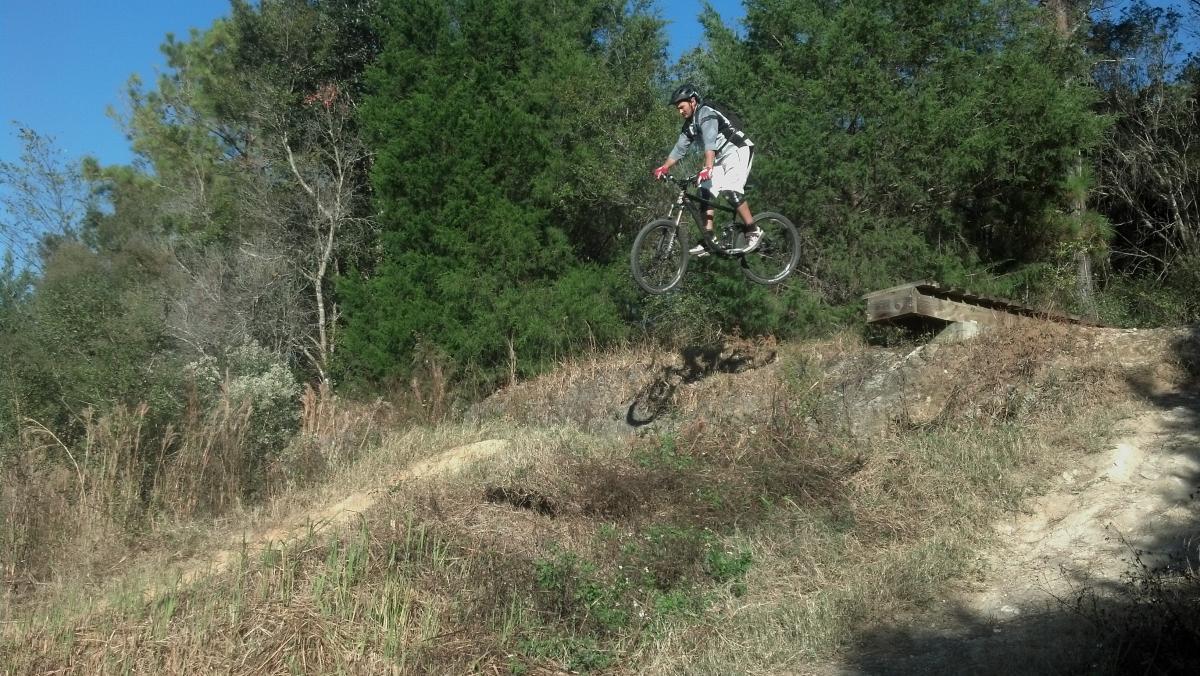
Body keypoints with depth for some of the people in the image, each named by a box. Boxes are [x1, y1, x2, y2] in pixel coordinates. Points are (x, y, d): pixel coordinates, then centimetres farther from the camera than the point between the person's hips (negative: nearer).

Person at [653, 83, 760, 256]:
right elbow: (679, 148, 10)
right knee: (706, 191, -5)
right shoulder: (689, 125, 8)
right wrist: (664, 168, 0)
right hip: (721, 157, 9)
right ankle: (708, 241, -7)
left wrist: (708, 168, -47)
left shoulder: (706, 114, -20)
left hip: (738, 151, -9)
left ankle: (753, 232, -16)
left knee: (730, 190, -26)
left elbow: (710, 143, -35)